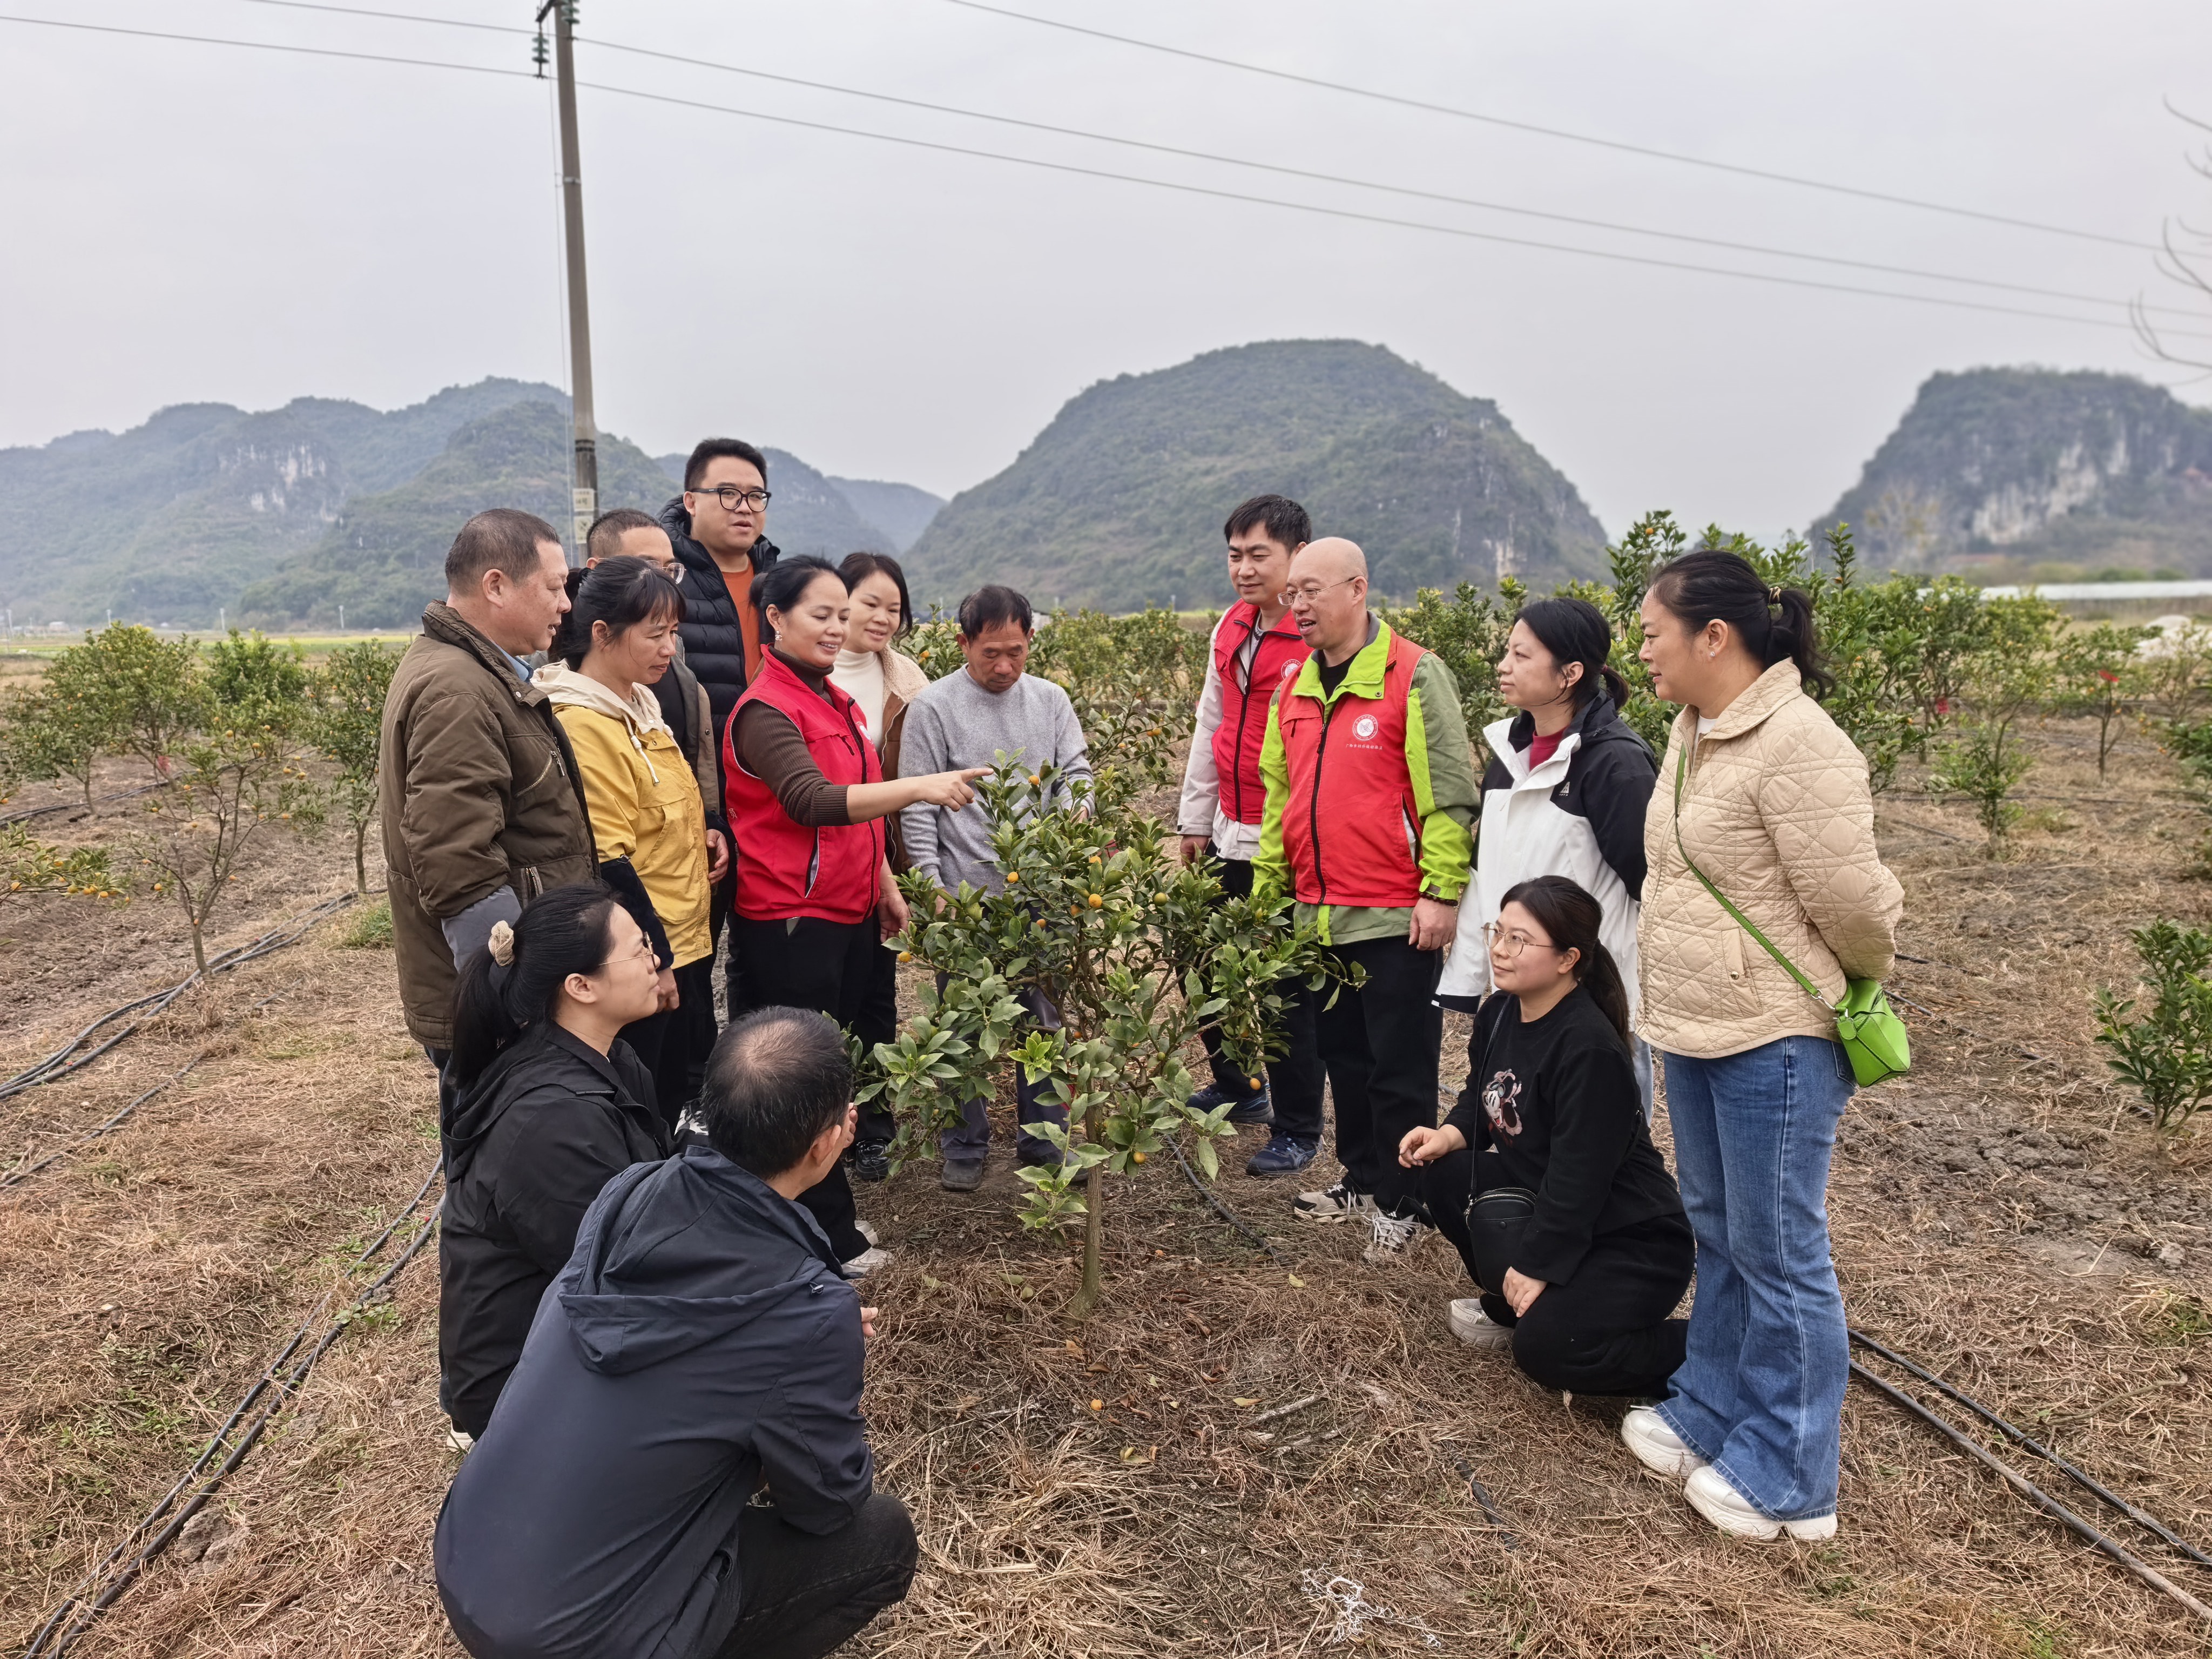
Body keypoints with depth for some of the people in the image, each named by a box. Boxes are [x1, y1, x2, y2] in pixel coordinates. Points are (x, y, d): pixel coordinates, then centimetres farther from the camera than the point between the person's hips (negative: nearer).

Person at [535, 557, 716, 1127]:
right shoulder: (582, 726, -20)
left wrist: (704, 831, 9)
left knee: (680, 1097, 18)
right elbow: (606, 864, -21)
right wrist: (654, 957, -18)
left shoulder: (637, 704, 10)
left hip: (683, 944, 9)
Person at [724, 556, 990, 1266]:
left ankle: (823, 1218, 28)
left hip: (850, 913, 9)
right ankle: (831, 1239, 12)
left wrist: (886, 885, 21)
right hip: (788, 921, -9)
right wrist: (920, 787, -37)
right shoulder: (766, 711, -15)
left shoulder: (838, 703, 14)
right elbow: (814, 803, -30)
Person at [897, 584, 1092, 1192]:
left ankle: (1043, 1138, 25)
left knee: (1046, 1020, 10)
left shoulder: (1050, 700, 8)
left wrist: (1070, 822, -12)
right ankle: (965, 1147, 21)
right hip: (965, 897, -3)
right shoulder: (933, 708, -4)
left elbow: (1077, 773, 10)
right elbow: (917, 808, -4)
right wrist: (934, 889, -9)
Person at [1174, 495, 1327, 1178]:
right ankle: (1237, 1088, 37)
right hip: (1229, 839, 7)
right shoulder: (1231, 629, 10)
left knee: (1289, 991, 3)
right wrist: (1195, 818, 19)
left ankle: (1297, 1130, 19)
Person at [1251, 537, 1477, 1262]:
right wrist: (1268, 888, 16)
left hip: (1395, 919, -7)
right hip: (1318, 915, 7)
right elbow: (1278, 795, 18)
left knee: (1399, 1067, 4)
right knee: (1342, 1054, 18)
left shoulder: (1415, 675, -10)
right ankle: (1361, 1176, 34)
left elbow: (1449, 793, -12)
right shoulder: (1295, 688, 11)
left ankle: (1400, 1201, 18)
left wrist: (1442, 891, -15)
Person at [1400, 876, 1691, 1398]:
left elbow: (1578, 1178, -27)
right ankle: (1508, 1308, 14)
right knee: (1445, 1177, -5)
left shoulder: (1591, 1051, -28)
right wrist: (1449, 1136, -8)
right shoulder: (1499, 1014, -2)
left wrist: (1535, 1266, -21)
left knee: (1545, 1348, -24)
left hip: (1634, 1240, -8)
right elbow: (1480, 1101, 13)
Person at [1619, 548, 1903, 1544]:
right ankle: (1710, 1413, 40)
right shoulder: (1694, 731, 7)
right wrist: (1671, 1007, 14)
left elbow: (1852, 900, -20)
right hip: (1694, 1032, 9)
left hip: (1774, 1044, -9)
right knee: (1718, 1237, 22)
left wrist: (1860, 988, -1)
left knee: (1777, 1256, 4)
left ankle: (1790, 1481, 21)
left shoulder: (1796, 746, -22)